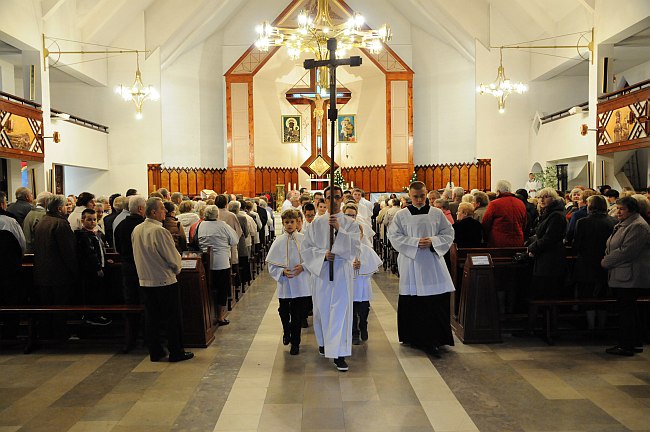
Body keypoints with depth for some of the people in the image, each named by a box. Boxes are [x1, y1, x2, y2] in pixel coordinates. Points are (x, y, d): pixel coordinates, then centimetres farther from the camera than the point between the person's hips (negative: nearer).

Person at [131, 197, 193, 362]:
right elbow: (173, 257, -15)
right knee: (173, 318, 5)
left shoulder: (136, 230, 3)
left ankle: (155, 352, 21)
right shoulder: (159, 231, -20)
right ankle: (176, 352, 12)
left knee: (152, 318, 13)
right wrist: (176, 270, 5)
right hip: (165, 281, -7)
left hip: (145, 281, 7)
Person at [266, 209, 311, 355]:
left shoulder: (304, 239, -2)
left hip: (301, 284, -1)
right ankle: (287, 332, 43)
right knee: (284, 313, 12)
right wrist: (282, 272, -13)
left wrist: (303, 267, -15)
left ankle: (295, 343, 21)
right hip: (285, 284, 1)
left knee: (298, 315, 4)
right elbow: (271, 263, 2)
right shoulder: (278, 241, 0)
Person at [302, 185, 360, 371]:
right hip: (321, 271, 2)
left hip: (342, 271, -2)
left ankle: (339, 354, -5)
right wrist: (323, 254, -13)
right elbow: (306, 248, 3)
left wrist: (339, 229, -19)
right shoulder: (316, 224, 6)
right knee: (322, 309, 12)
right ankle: (323, 342, 35)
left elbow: (354, 247, -9)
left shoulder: (350, 224, 3)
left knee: (340, 310, -6)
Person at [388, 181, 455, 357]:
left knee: (438, 301, -3)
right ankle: (414, 337, 18)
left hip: (433, 262, 1)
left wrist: (433, 241, -10)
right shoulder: (401, 215, 2)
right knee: (412, 302, 3)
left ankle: (435, 339, 8)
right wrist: (415, 242, -13)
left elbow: (448, 233, 8)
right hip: (411, 263, -1)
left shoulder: (436, 213, 5)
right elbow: (394, 236, -2)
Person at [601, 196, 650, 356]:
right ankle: (637, 343, 25)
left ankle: (626, 346, 3)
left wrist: (606, 262, -12)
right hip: (622, 276, 10)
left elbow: (625, 251, -22)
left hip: (630, 278, -10)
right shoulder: (622, 225, 17)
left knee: (626, 310, -4)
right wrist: (607, 260, 4)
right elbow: (612, 248, 23)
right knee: (629, 309, 15)